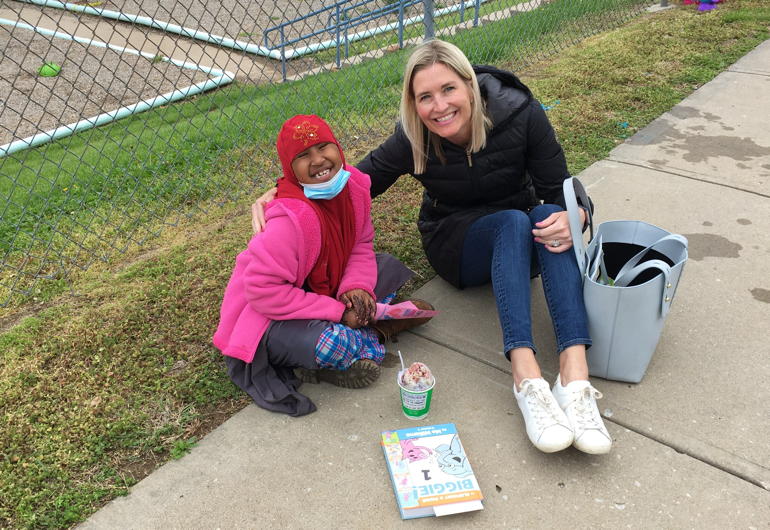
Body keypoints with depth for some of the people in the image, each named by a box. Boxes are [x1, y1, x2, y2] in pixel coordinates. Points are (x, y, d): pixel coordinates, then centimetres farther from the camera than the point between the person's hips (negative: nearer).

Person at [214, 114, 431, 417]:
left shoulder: (354, 185, -11)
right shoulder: (292, 219, -33)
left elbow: (361, 245, 3)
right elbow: (263, 291, -31)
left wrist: (357, 286, -18)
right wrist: (337, 311, -26)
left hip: (319, 287, 8)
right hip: (266, 315, -8)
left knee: (388, 268, -3)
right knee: (333, 344, -34)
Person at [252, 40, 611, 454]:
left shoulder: (520, 114, -19)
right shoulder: (414, 138, -18)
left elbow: (561, 190, -15)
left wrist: (571, 217, -39)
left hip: (524, 237, 1)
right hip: (456, 243, -1)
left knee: (549, 214, -33)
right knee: (515, 222, -34)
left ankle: (574, 374, -44)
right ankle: (526, 378, -46)